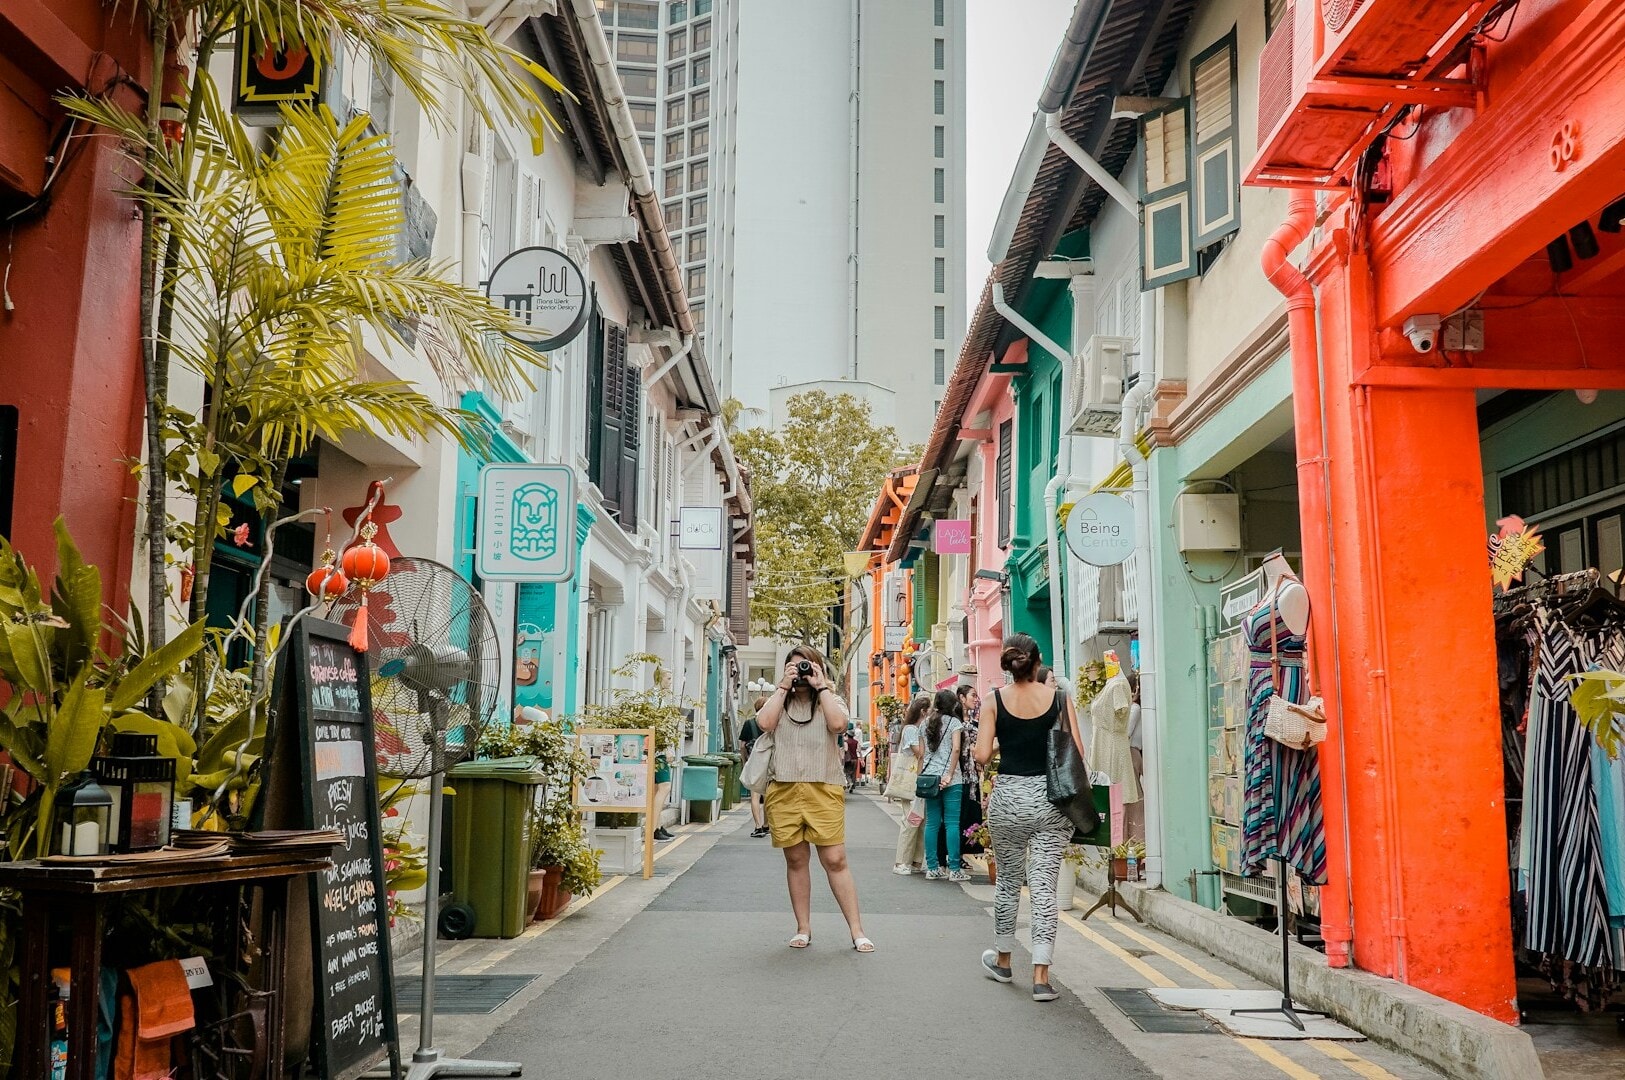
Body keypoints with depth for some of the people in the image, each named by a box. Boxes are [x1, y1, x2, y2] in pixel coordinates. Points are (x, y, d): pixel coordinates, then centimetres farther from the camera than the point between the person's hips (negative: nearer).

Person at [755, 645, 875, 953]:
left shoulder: (830, 700, 10)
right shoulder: (779, 701, 13)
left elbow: (838, 723, -13)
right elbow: (765, 723, -8)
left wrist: (820, 686, -5)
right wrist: (784, 686, -3)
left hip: (823, 791, -2)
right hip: (784, 790, 2)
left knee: (835, 860, -5)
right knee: (796, 860, 8)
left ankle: (857, 930, -1)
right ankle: (803, 928, 17)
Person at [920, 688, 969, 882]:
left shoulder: (928, 723, 13)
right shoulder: (954, 722, -2)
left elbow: (922, 752, 11)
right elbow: (955, 749, -14)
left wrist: (921, 775, 14)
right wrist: (950, 775, -13)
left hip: (929, 777, 5)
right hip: (949, 780, -5)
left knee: (932, 823, 6)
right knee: (952, 823, -3)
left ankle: (932, 868, 7)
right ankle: (954, 869, -3)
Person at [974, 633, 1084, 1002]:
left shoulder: (995, 700, -3)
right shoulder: (1059, 700, -2)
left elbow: (981, 756, -7)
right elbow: (1078, 754, -4)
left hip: (1009, 796, 0)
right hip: (1051, 798, 0)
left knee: (1008, 881, 18)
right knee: (1045, 886, 2)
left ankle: (1002, 960, 33)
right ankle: (1041, 975, -2)